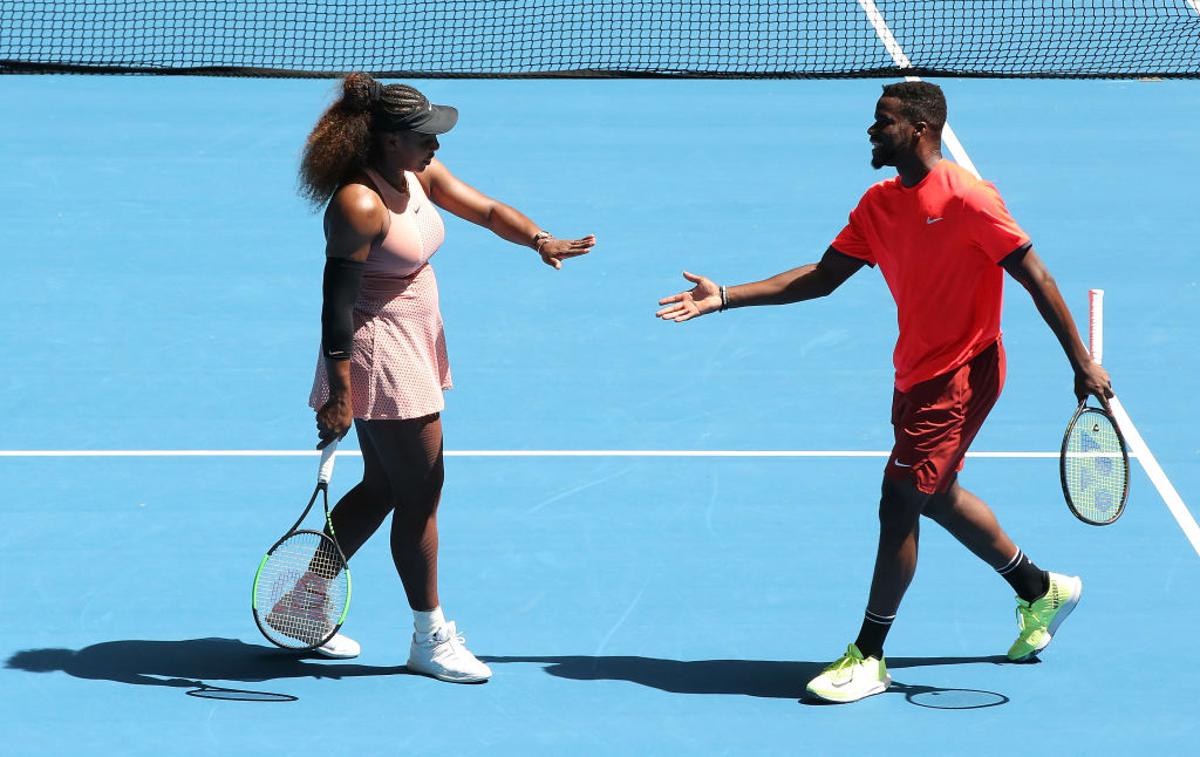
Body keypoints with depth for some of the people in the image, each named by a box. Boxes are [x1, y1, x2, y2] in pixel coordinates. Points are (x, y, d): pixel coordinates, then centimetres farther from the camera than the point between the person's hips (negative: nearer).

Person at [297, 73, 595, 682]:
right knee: (421, 492, -2)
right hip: (379, 354, -10)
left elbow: (485, 209, 9)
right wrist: (339, 393, -25)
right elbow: (337, 302, -24)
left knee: (382, 487, 17)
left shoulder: (419, 175, 3)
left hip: (414, 351, 10)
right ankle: (430, 639, 11)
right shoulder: (359, 205, -25)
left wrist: (539, 240, -11)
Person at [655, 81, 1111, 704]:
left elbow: (1035, 277, -16)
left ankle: (868, 658, -3)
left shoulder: (968, 200, -20)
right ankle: (1042, 590, 42)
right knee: (938, 497, 20)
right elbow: (822, 278, 7)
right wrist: (724, 298, 1)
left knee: (899, 501, -10)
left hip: (961, 373, -9)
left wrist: (1082, 363, -15)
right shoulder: (879, 204, 4)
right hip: (916, 373, 9)